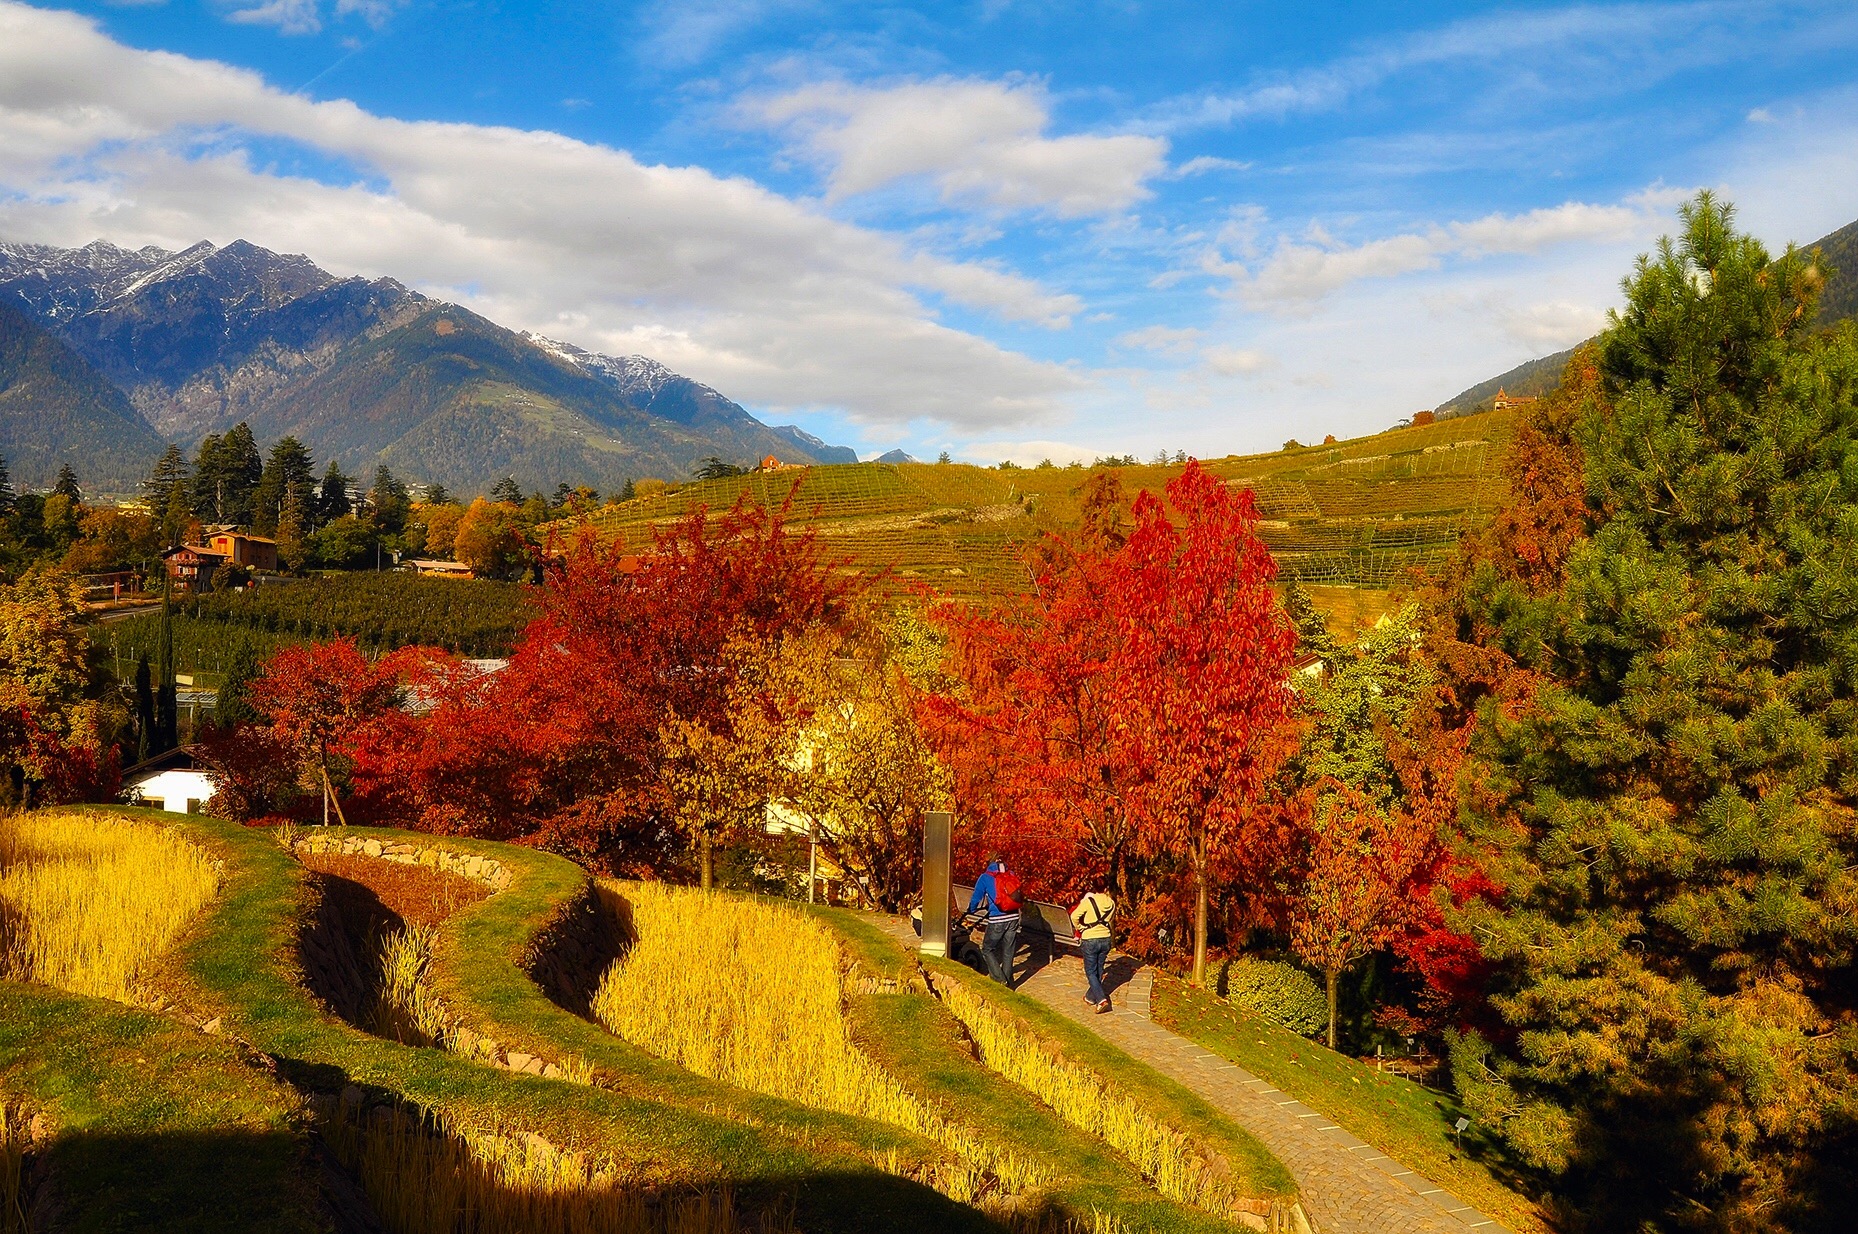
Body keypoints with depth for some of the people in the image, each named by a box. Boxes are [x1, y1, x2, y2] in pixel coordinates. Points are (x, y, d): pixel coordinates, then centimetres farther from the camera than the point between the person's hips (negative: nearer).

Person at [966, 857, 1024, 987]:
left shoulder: (985, 877, -1)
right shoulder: (1012, 875, 11)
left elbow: (976, 898, 7)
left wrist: (971, 910, 30)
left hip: (997, 921, -4)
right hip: (1013, 918, 4)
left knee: (987, 950, 11)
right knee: (1008, 953, 15)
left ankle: (1000, 980, -2)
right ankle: (1008, 984, 20)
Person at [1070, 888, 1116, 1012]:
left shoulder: (1089, 901, -15)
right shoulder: (1112, 904, 0)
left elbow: (1074, 916, -14)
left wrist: (1080, 928, 3)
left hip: (1090, 940, -5)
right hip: (1105, 939, 5)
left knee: (1091, 972, 3)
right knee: (1098, 970, 18)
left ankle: (1101, 999, -11)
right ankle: (1091, 996, 31)